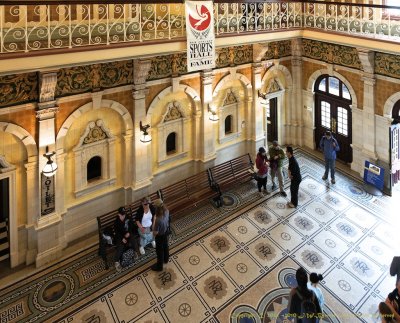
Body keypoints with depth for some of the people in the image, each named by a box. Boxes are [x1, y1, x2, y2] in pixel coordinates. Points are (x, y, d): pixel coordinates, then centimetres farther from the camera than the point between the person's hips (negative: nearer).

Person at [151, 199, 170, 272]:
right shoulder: (166, 211, -21)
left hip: (160, 236, -7)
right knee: (165, 245, 32)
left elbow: (155, 233, -30)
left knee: (159, 250, 18)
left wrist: (154, 221, -21)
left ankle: (159, 267, 42)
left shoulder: (158, 220, -43)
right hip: (166, 231, 7)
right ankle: (166, 259, 59)